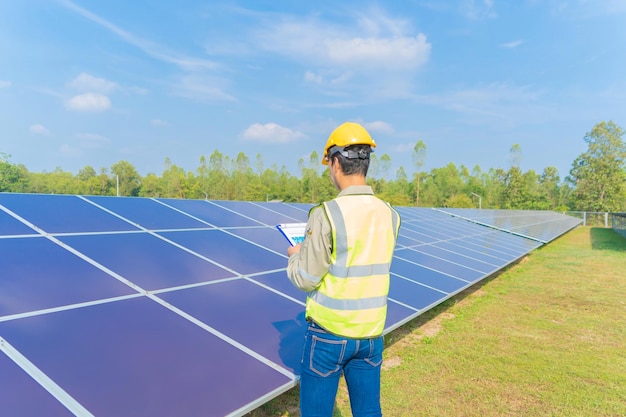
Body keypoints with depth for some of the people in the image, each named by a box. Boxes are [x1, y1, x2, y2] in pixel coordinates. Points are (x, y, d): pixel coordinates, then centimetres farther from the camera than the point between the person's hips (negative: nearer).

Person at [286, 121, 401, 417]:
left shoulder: (327, 214, -19)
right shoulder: (390, 215, -2)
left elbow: (306, 280, -14)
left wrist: (295, 255, 7)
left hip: (329, 332, -5)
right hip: (372, 334, 5)